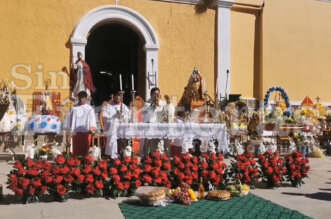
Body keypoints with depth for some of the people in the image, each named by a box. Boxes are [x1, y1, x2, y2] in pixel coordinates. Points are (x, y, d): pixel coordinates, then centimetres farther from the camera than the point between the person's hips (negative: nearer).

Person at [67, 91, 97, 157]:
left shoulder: (90, 109, 7)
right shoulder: (74, 109, 8)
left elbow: (92, 119, 0)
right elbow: (71, 120, 9)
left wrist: (92, 128, -17)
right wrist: (70, 132, 3)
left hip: (86, 132, 0)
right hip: (76, 132, 1)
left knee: (85, 151, 2)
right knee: (76, 150, 1)